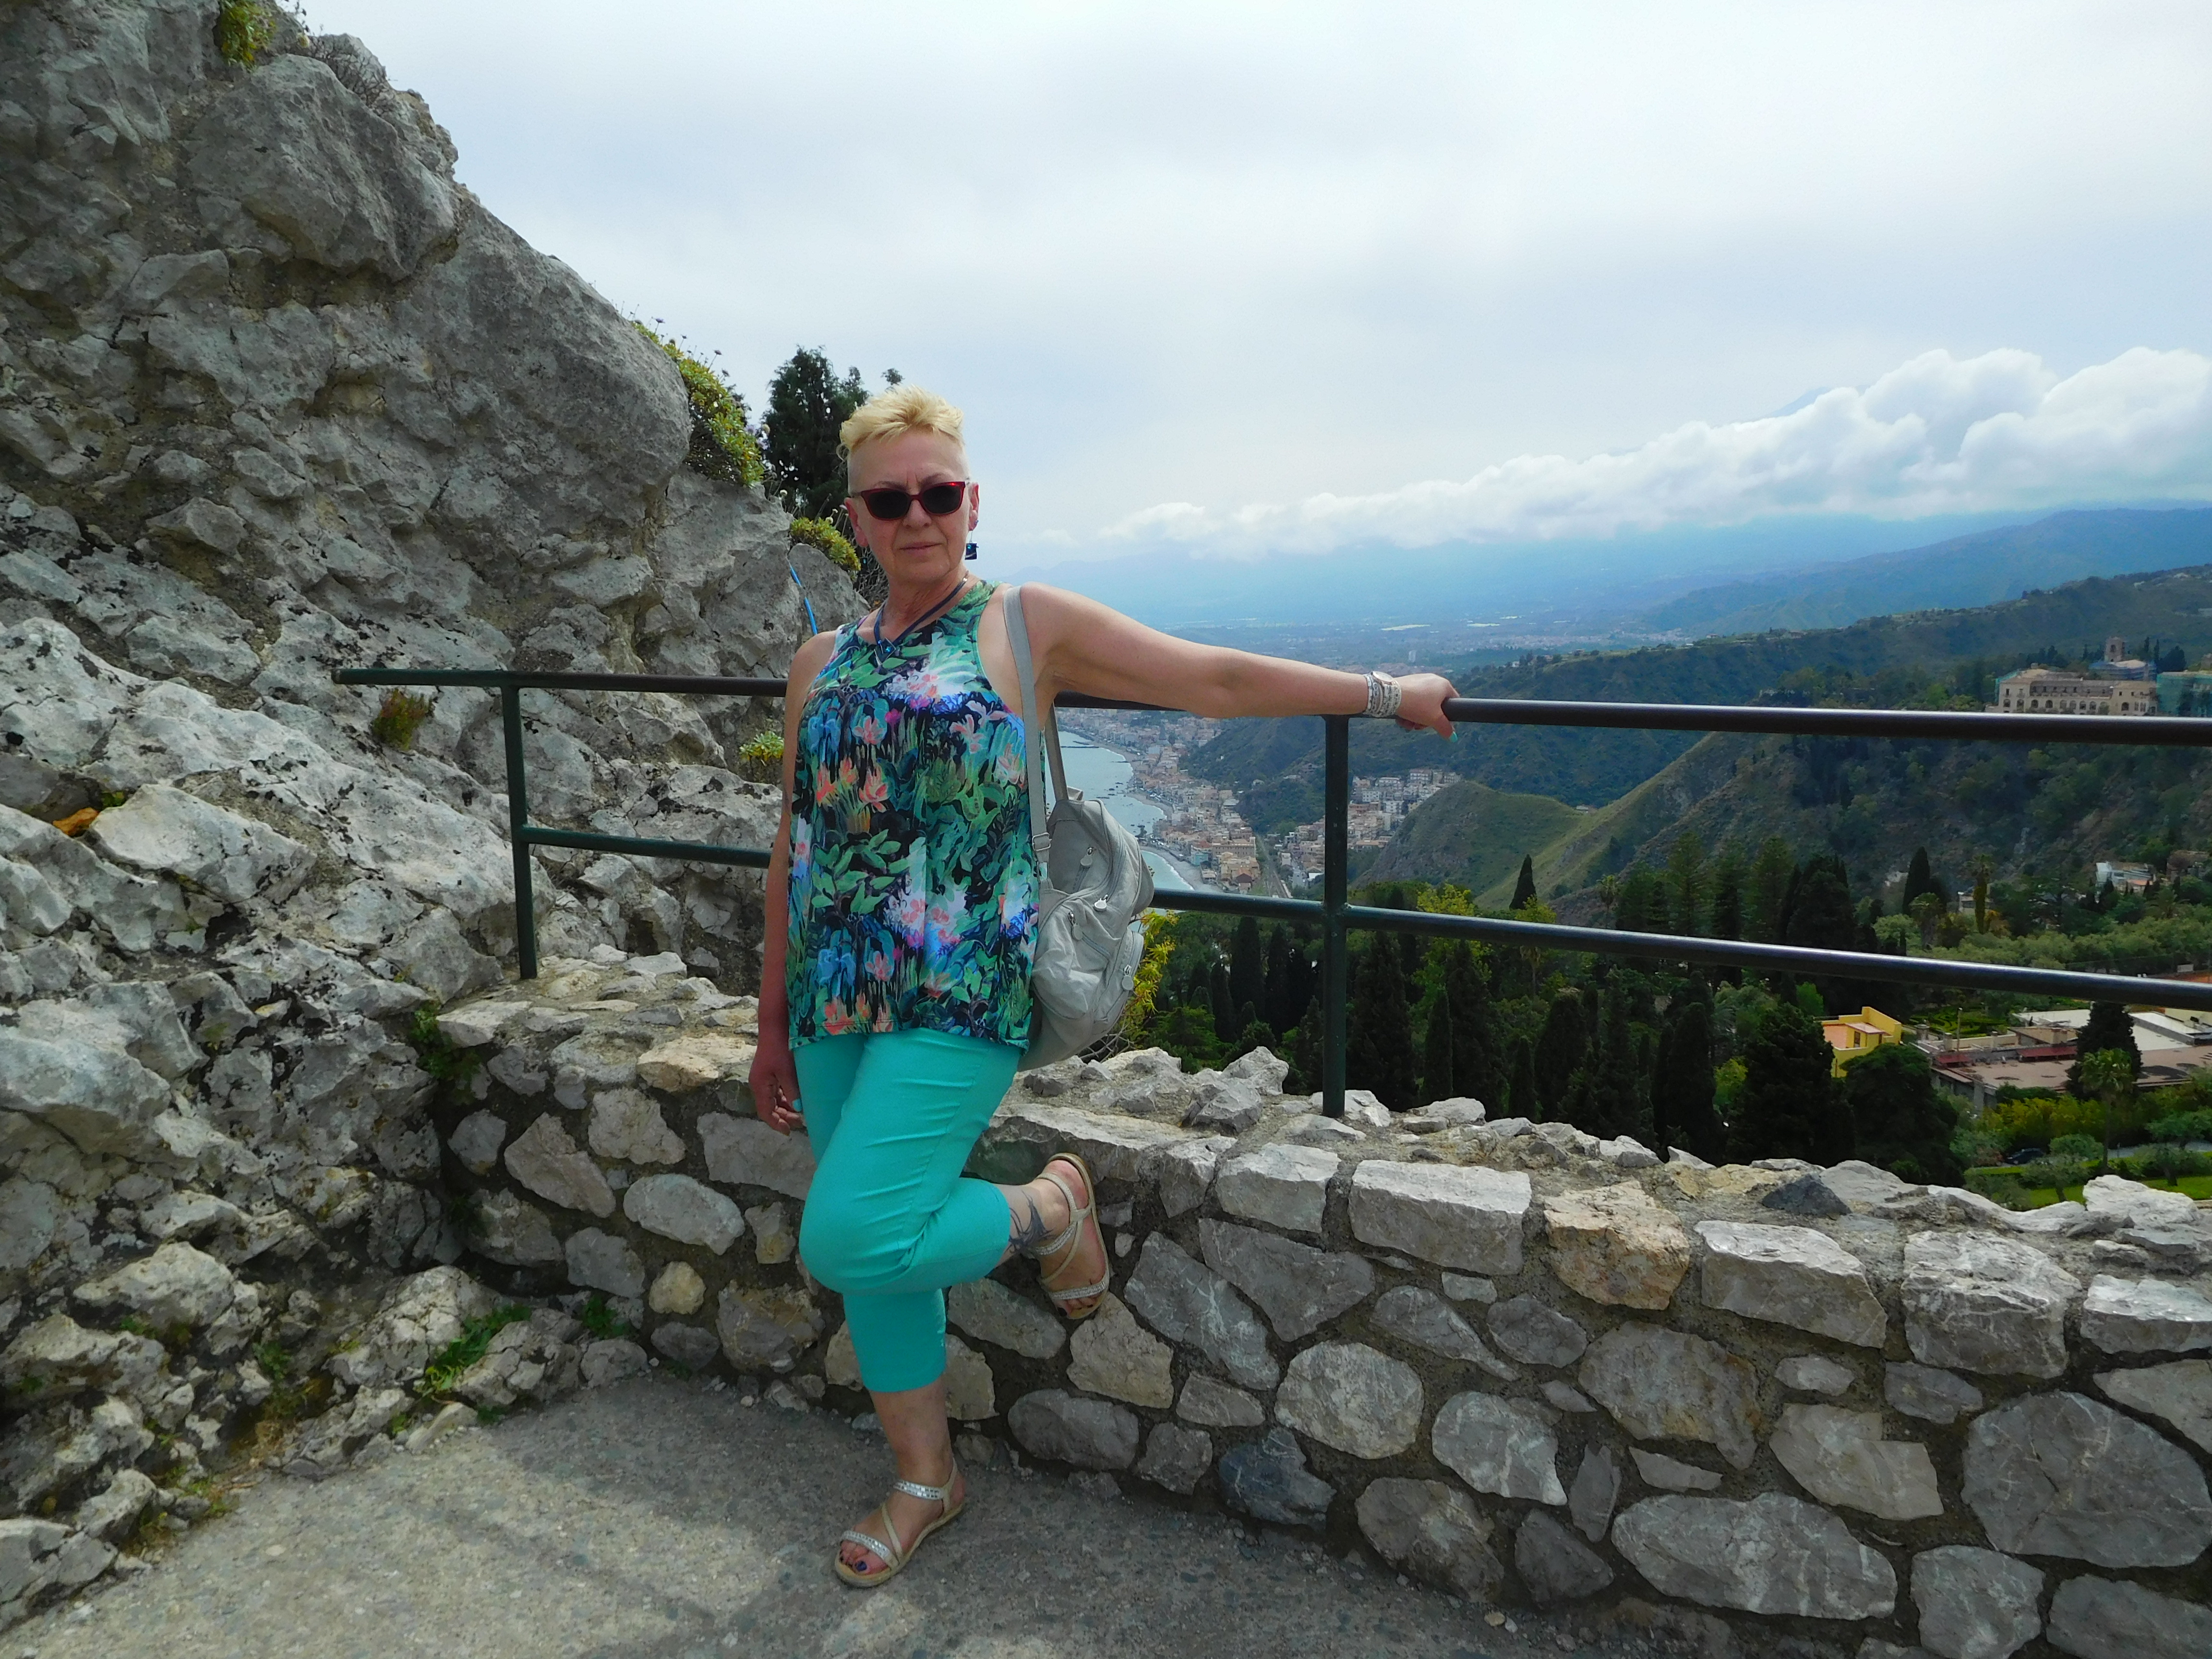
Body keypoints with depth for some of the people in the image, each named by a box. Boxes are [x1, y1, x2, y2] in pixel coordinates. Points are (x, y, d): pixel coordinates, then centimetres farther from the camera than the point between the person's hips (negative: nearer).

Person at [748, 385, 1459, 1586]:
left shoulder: (1028, 624, 0)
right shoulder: (821, 665, 12)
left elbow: (1217, 678, 3)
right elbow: (794, 849, 15)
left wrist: (1386, 693, 5)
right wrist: (773, 1025, 17)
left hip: (959, 1003, -5)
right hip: (834, 1006, 6)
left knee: (850, 1240, -16)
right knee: (871, 1261, 13)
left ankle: (1048, 1209, 13)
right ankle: (926, 1481, 36)